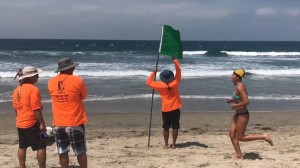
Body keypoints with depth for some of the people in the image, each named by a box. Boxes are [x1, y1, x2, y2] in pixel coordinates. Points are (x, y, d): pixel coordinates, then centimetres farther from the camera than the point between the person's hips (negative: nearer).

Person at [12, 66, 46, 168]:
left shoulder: (17, 90, 9)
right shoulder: (33, 89, -16)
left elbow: (15, 107, 15)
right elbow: (36, 109, -20)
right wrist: (42, 123, -16)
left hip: (20, 123, 8)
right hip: (32, 123, -8)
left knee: (22, 147, 14)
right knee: (41, 147, -1)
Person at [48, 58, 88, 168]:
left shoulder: (51, 82, 1)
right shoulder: (77, 81, -11)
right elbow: (83, 96, 4)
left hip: (58, 124, 3)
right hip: (75, 123, -3)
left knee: (62, 153, 10)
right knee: (81, 152, 10)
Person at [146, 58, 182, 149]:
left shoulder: (160, 85, -10)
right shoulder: (175, 83, -8)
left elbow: (148, 82, -2)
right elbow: (178, 71, -3)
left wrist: (153, 73, 6)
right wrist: (175, 60, 3)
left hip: (165, 110, 0)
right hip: (175, 109, 0)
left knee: (166, 127, 10)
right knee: (175, 127, 5)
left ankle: (166, 144, 12)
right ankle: (173, 144, 7)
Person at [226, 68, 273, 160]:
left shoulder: (239, 87, -21)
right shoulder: (238, 85, 9)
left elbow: (246, 102, -28)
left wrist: (235, 106, -17)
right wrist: (232, 100, 11)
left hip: (243, 115, -10)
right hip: (237, 114, 10)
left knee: (240, 137, 0)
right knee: (232, 134, 7)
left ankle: (263, 136, 6)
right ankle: (239, 155, 14)